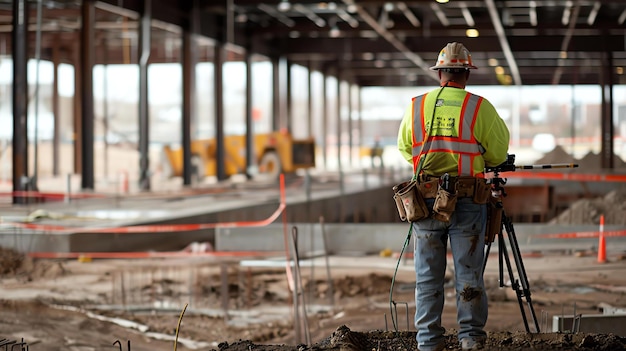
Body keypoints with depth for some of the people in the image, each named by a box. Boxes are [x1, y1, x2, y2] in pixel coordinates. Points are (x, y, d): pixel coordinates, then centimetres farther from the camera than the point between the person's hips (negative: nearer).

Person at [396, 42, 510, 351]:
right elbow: (498, 154, 2)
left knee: (428, 275, 8)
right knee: (469, 274, 6)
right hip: (468, 200, -2)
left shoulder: (416, 106, 4)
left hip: (426, 199, 2)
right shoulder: (479, 107, -4)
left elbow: (404, 148, 16)